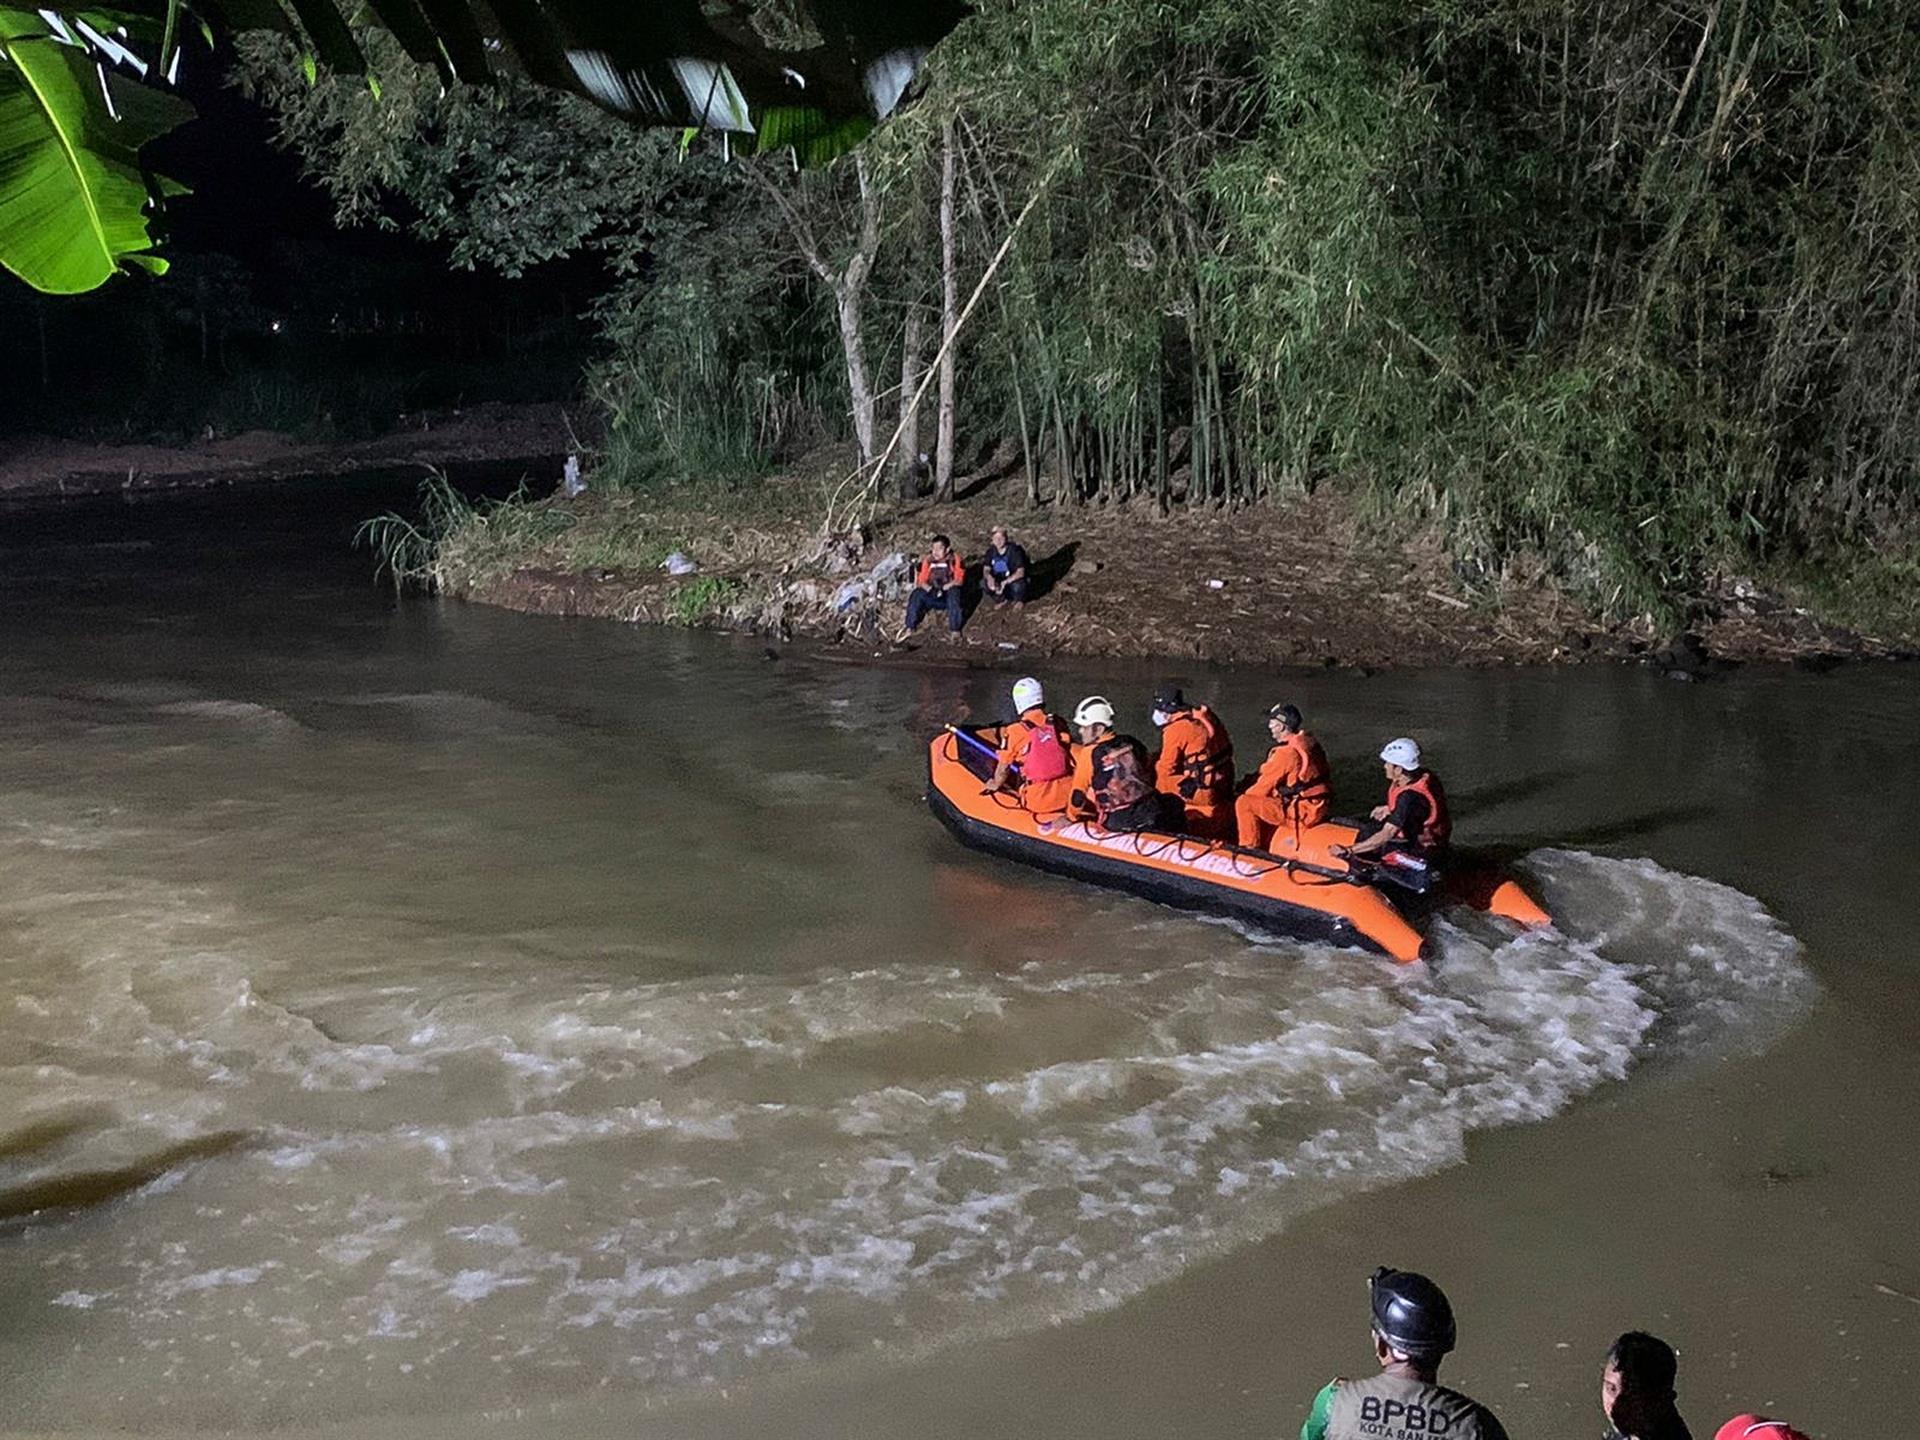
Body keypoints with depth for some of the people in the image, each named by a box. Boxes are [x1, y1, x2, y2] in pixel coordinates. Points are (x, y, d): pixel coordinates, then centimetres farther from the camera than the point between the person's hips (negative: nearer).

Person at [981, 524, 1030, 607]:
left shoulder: (1014, 550, -23)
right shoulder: (991, 551, -8)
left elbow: (1020, 572, -28)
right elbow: (986, 569, -6)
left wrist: (1005, 582, -39)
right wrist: (989, 577, -31)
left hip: (1014, 580, -4)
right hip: (999, 580, 4)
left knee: (1017, 585, -38)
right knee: (984, 583, -22)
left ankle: (1019, 600, 1)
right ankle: (1002, 599, 7)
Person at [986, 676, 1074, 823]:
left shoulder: (1014, 732, -6)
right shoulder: (1059, 725, 5)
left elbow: (1004, 768, 5)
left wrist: (996, 784, 26)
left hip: (1039, 798, -4)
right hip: (1067, 793, 4)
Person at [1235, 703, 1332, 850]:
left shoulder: (1287, 752, -20)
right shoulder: (1308, 742, 9)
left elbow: (1264, 786, -12)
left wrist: (1245, 796, 6)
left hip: (1303, 812, -10)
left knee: (1244, 804, -10)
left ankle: (1250, 848, 1)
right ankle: (1264, 844, 30)